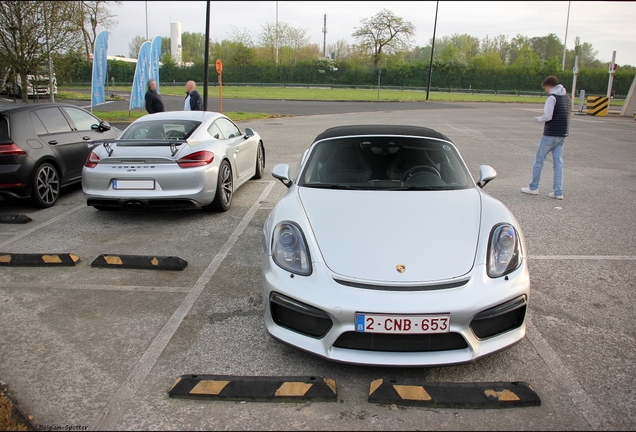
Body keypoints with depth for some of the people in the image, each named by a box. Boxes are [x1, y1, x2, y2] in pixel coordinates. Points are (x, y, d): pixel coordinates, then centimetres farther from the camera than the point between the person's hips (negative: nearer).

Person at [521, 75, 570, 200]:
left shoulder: (552, 98, -12)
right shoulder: (568, 99, 13)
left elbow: (547, 116, -20)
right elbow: (566, 116, 16)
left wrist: (539, 119, 0)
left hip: (550, 135, -7)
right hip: (562, 135, 7)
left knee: (539, 160, 6)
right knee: (558, 163, 7)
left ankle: (533, 187, 13)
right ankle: (558, 192, 6)